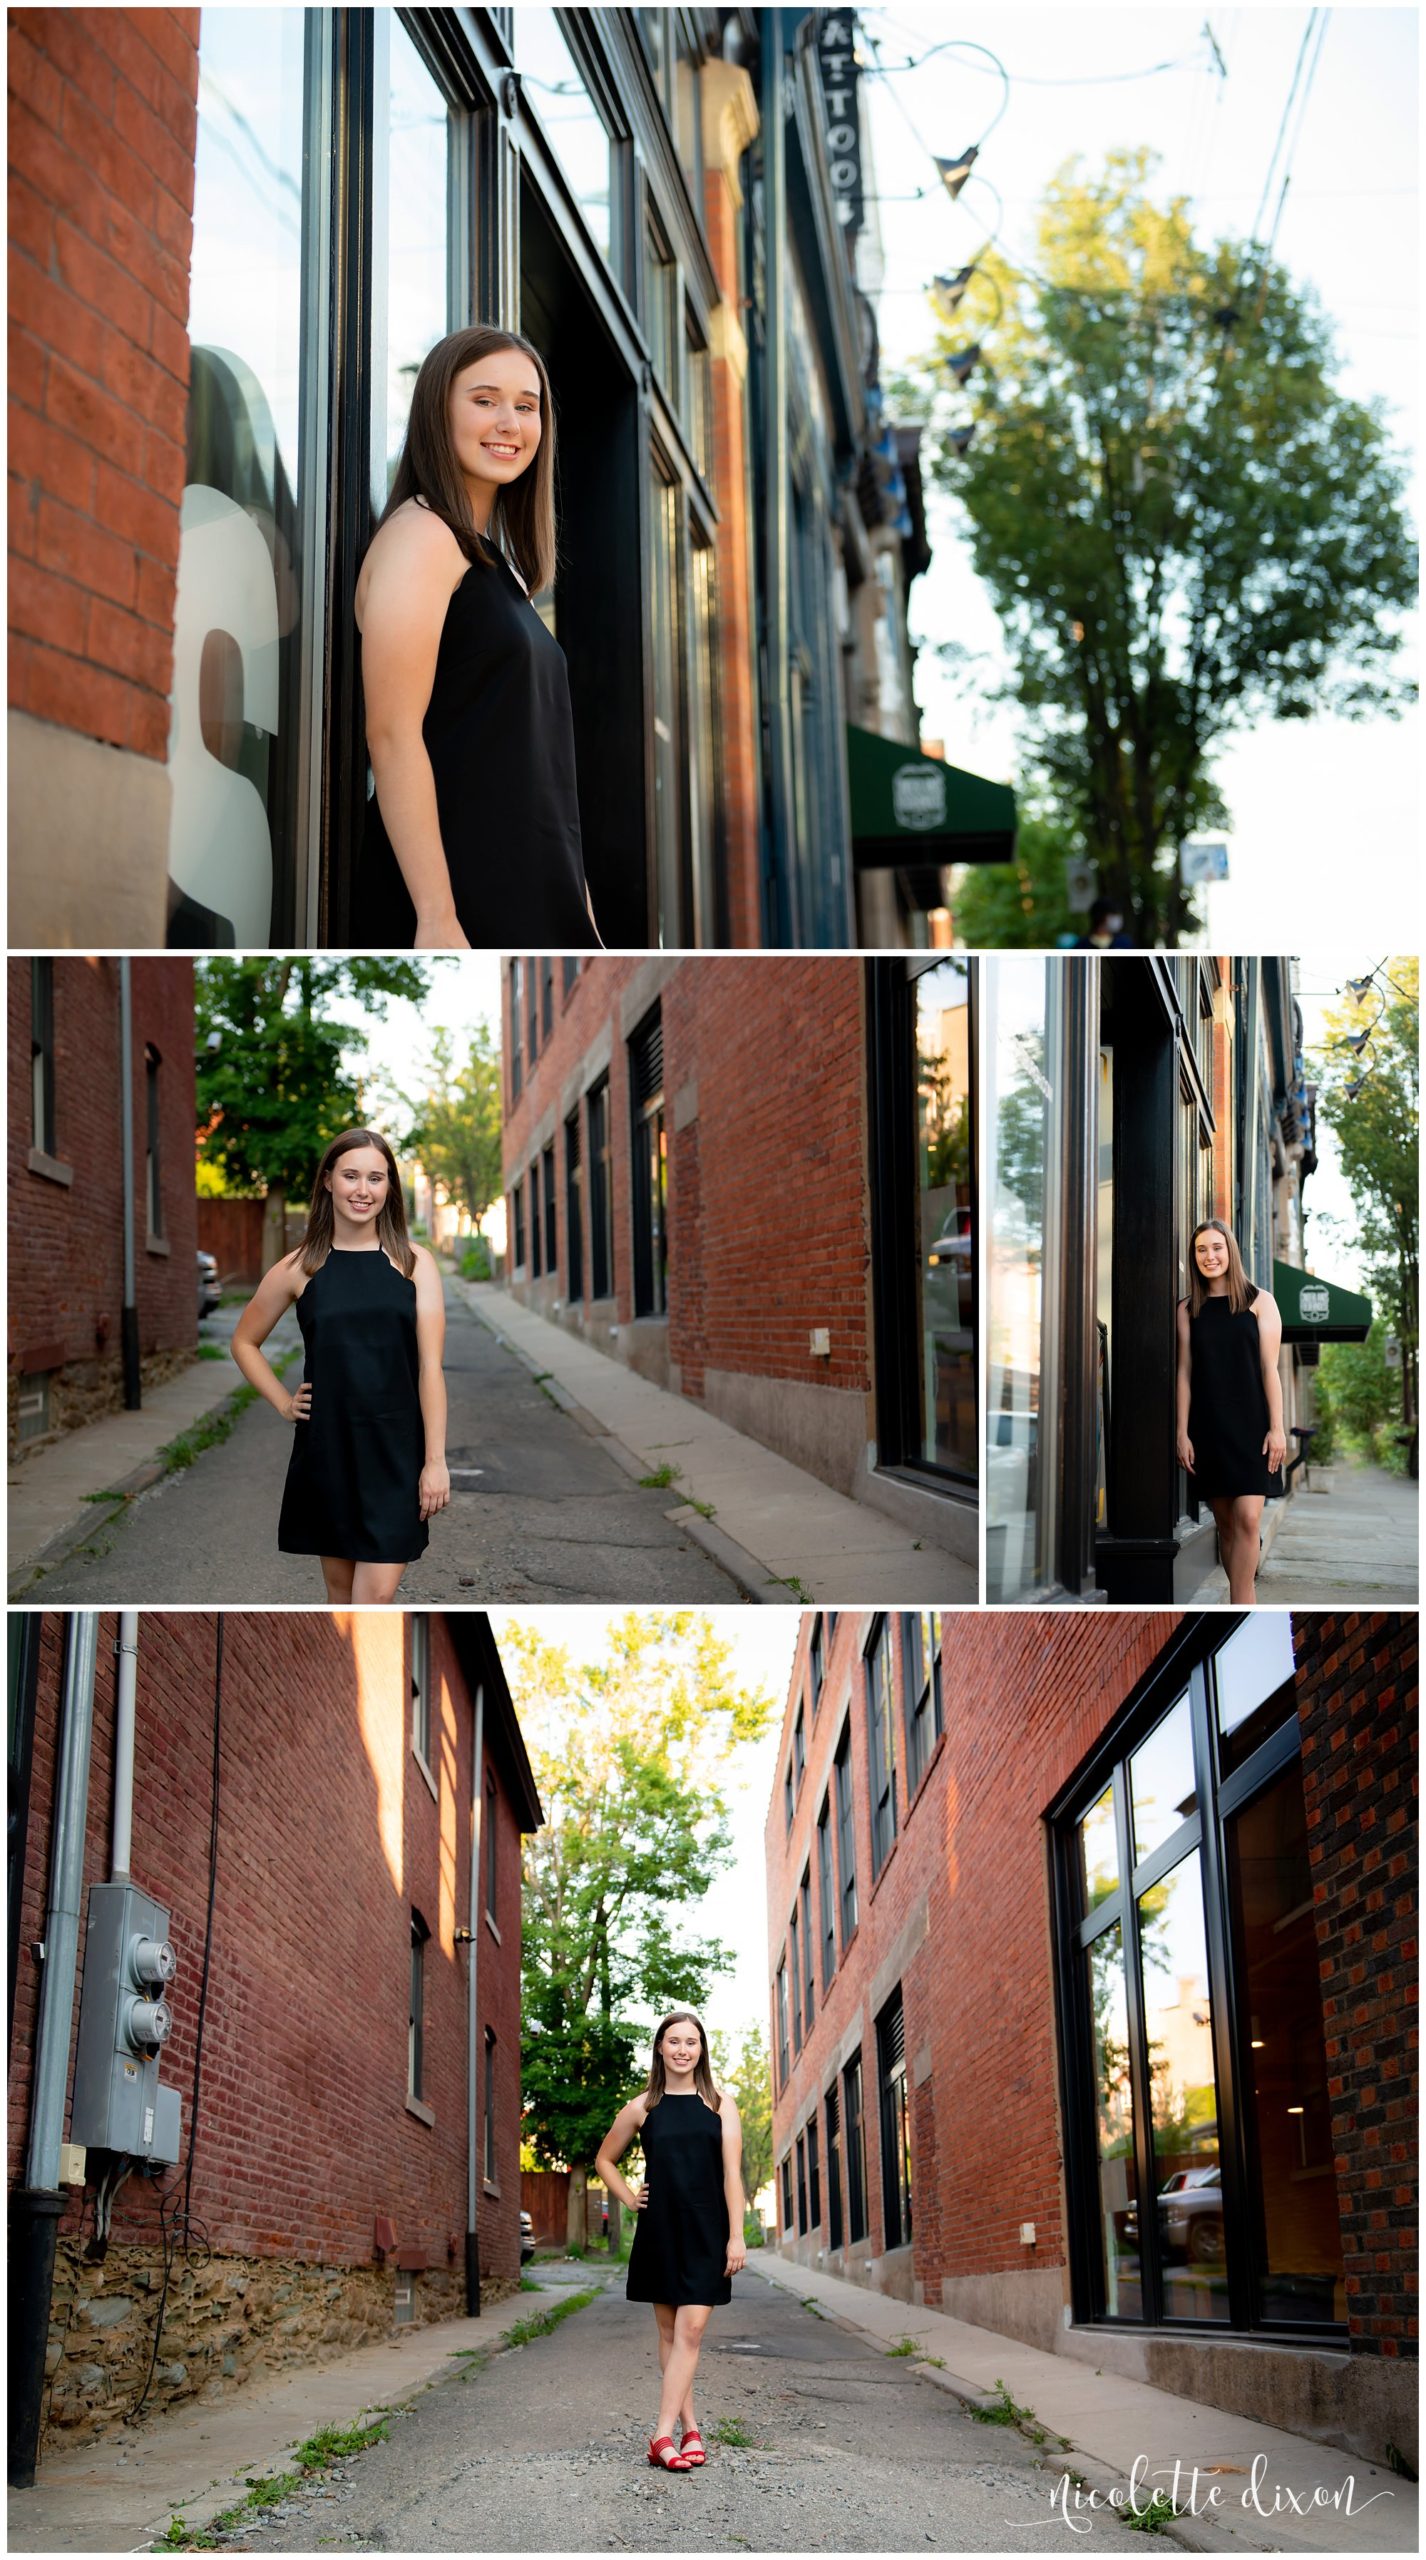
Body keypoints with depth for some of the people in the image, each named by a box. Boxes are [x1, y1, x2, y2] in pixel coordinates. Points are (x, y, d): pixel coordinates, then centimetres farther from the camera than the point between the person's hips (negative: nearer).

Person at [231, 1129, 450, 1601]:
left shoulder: (413, 1263, 0)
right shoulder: (300, 1268, 2)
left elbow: (430, 1365, -4)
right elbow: (244, 1341, 16)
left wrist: (436, 1460, -9)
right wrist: (283, 1404, 4)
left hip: (395, 1451, -2)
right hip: (326, 1449, 2)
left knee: (376, 1595, -7)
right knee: (340, 1588, 11)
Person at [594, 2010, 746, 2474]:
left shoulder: (719, 2104, 3)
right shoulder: (642, 2108, 5)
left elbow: (731, 2173, -2)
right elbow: (605, 2160, 19)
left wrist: (736, 2236, -8)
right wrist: (629, 2199, 5)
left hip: (706, 2232, -2)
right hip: (659, 2232, 2)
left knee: (691, 2331, -9)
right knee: (669, 2333, 4)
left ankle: (663, 2434, -12)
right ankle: (689, 2428, 11)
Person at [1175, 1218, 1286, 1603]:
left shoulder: (1258, 1301, 3)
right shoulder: (1188, 1309, 9)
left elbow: (1270, 1368, 0)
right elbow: (1185, 1372, 7)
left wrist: (1276, 1428, -5)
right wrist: (1182, 1433, 1)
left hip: (1251, 1426, -2)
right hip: (1208, 1428, 3)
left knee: (1247, 1518, -13)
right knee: (1225, 1523, 3)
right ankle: (1247, 1604, 10)